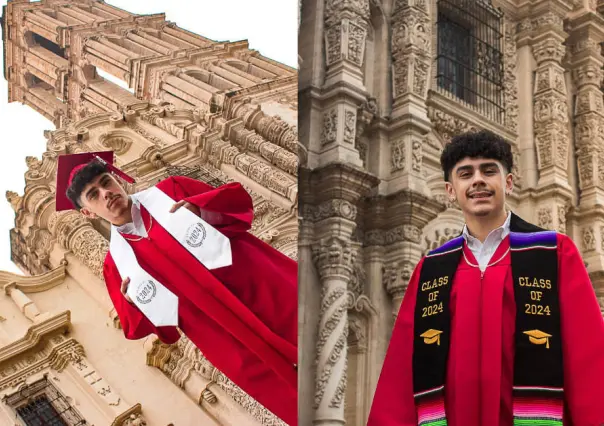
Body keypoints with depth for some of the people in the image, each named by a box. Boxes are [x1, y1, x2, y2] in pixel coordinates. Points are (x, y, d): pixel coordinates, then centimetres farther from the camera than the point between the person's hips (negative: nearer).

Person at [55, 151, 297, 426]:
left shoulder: (169, 192, 5)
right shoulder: (116, 263, 6)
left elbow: (239, 198, 4)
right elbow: (138, 327, 11)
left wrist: (200, 210, -15)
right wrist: (133, 301, -11)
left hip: (266, 288, 0)